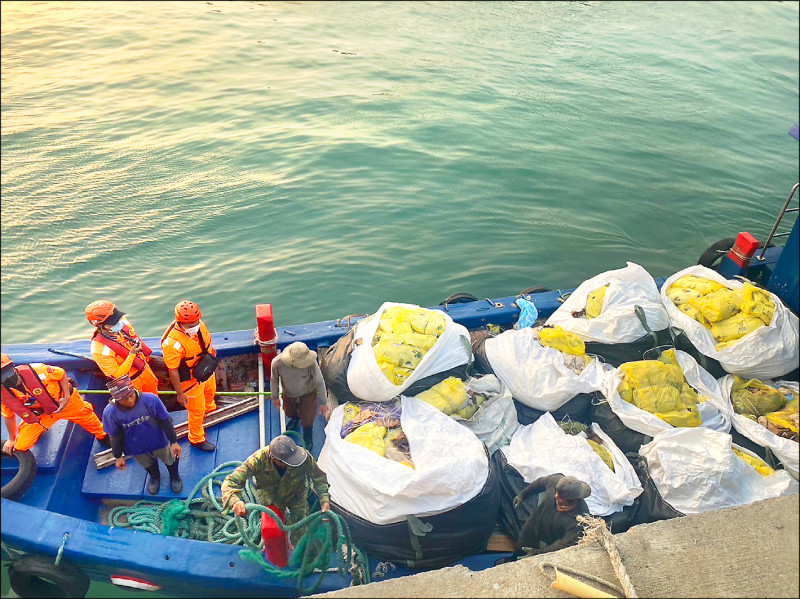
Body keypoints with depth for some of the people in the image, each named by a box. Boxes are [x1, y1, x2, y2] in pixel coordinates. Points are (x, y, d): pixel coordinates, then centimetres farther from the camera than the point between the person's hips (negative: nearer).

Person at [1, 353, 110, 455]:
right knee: (20, 446, 0)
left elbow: (61, 373, -14)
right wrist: (11, 439, 8)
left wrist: (67, 396, -17)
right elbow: (8, 416, -3)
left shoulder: (35, 370, -32)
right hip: (40, 415, 2)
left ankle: (102, 435, 42)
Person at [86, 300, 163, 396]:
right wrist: (132, 354, -33)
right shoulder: (99, 349, -33)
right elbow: (117, 375, -26)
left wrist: (146, 356, 17)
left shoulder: (122, 322, -15)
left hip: (145, 369, 6)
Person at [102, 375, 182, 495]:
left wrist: (174, 442, -9)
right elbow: (116, 437, -11)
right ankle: (154, 477, 67)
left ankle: (174, 477, 62)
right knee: (148, 465, 31)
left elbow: (165, 422, -19)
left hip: (159, 442, -1)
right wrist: (118, 457, 0)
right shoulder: (110, 413, -30)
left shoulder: (150, 400, -35)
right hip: (136, 448, 1)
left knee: (170, 460, 26)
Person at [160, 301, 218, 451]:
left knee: (210, 392, 35)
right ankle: (197, 439, 39)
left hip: (207, 373, 7)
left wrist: (213, 353, 22)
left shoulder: (199, 324, -18)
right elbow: (173, 371, -27)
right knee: (196, 411, 13)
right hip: (192, 381, -7)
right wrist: (180, 393, -18)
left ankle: (209, 408, 70)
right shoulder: (172, 343, -38)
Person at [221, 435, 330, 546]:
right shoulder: (258, 460, -41)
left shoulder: (305, 456, -38)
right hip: (269, 497, 0)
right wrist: (235, 501, -60)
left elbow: (318, 477, -19)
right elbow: (230, 482, -41)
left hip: (295, 496, 1)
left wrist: (324, 499, -31)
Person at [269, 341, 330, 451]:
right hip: (289, 395, 2)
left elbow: (319, 382, -24)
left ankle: (307, 439, 53)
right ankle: (295, 418, 70)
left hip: (307, 394, -2)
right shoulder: (277, 363, -36)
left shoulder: (311, 362, -40)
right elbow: (274, 380, -13)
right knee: (290, 413, 31)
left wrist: (324, 403, -12)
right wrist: (275, 397, 3)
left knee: (307, 419, 20)